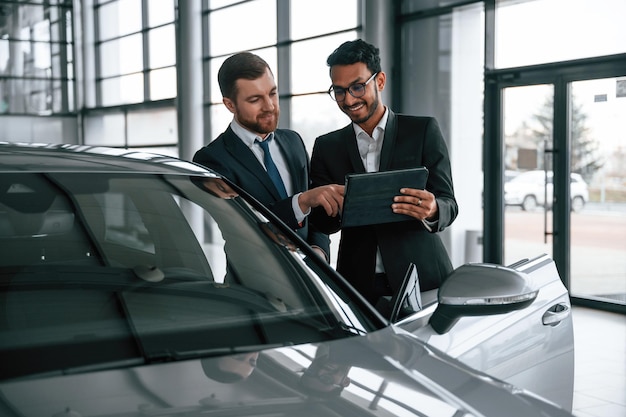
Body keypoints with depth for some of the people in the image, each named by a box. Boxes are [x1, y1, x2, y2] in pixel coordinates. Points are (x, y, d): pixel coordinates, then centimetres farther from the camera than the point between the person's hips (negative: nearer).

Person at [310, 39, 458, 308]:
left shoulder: (423, 131, 2)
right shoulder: (326, 147, 9)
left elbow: (448, 204, -3)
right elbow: (323, 224, 5)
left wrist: (431, 211, -26)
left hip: (422, 278, -1)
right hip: (358, 284, 2)